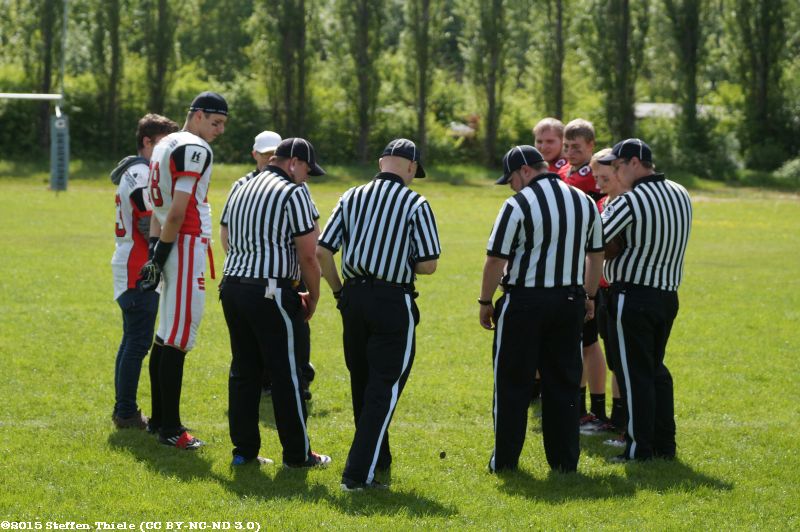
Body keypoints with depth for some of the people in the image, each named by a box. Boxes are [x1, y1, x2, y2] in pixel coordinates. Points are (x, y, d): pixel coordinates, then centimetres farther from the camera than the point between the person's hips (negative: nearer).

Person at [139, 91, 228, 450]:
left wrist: (156, 250, 12)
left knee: (167, 335, 14)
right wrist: (161, 253, -13)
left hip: (169, 247, 10)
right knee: (178, 338, -7)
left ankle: (159, 418, 20)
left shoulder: (165, 146, 18)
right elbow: (177, 211, -18)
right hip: (186, 245, -10)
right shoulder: (195, 150, -13)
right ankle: (169, 427, -6)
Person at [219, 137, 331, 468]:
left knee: (243, 371, 12)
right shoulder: (293, 193, -7)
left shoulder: (240, 191, 17)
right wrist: (312, 298, 4)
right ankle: (297, 453, 5)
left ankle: (244, 450, 13)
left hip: (232, 287, 7)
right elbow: (307, 256, -11)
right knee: (286, 375, 0)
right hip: (271, 293, -7)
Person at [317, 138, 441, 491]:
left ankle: (378, 459, 33)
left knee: (362, 383, 19)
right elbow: (428, 264, -9)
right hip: (393, 301, -5)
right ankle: (359, 472, -11)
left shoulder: (352, 197, 5)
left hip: (353, 298, 5)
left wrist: (338, 291, 12)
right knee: (385, 387, -2)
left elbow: (322, 251, 0)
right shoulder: (416, 205, -6)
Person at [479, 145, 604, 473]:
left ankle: (505, 459, 8)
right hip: (570, 303, 5)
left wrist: (485, 303, -1)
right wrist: (589, 297, 25)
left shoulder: (518, 205, -12)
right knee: (563, 383, 12)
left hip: (524, 302, -5)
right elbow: (596, 255, 14)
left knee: (513, 384, 4)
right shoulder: (585, 203, 7)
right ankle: (565, 459, 13)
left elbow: (496, 260, -12)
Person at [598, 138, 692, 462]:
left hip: (633, 296, -7)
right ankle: (664, 443, 19)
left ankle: (640, 448, 1)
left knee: (635, 373, -1)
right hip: (668, 294, 7)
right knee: (656, 368, 17)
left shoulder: (629, 202, -17)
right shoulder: (681, 195, 6)